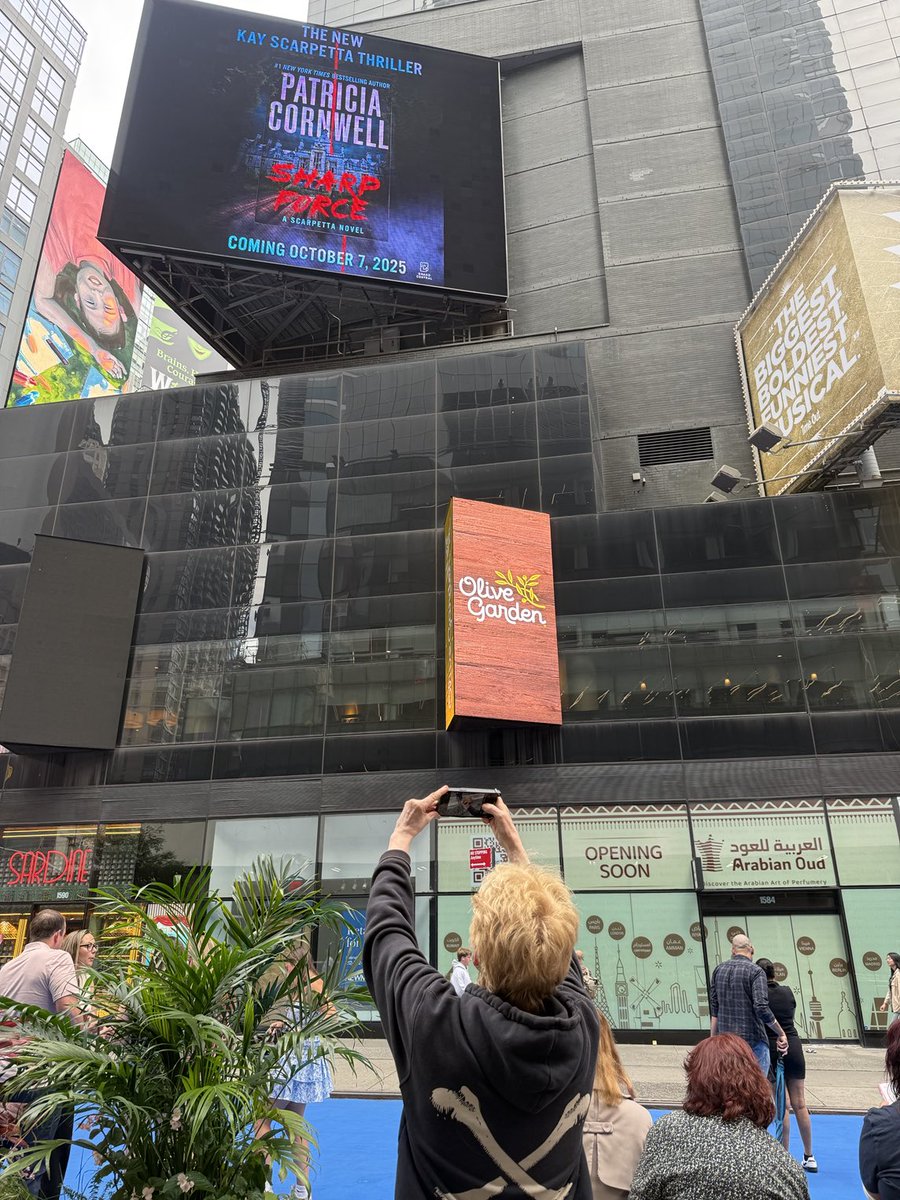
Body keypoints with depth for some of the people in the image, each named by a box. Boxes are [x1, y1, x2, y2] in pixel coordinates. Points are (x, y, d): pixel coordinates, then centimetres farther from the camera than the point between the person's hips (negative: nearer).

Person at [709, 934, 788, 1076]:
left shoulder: (719, 970, 8)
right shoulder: (755, 971, -9)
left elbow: (714, 1010, 9)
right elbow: (761, 1008, -20)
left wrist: (713, 1040, 14)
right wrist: (781, 1033, -9)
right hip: (753, 1040, -5)